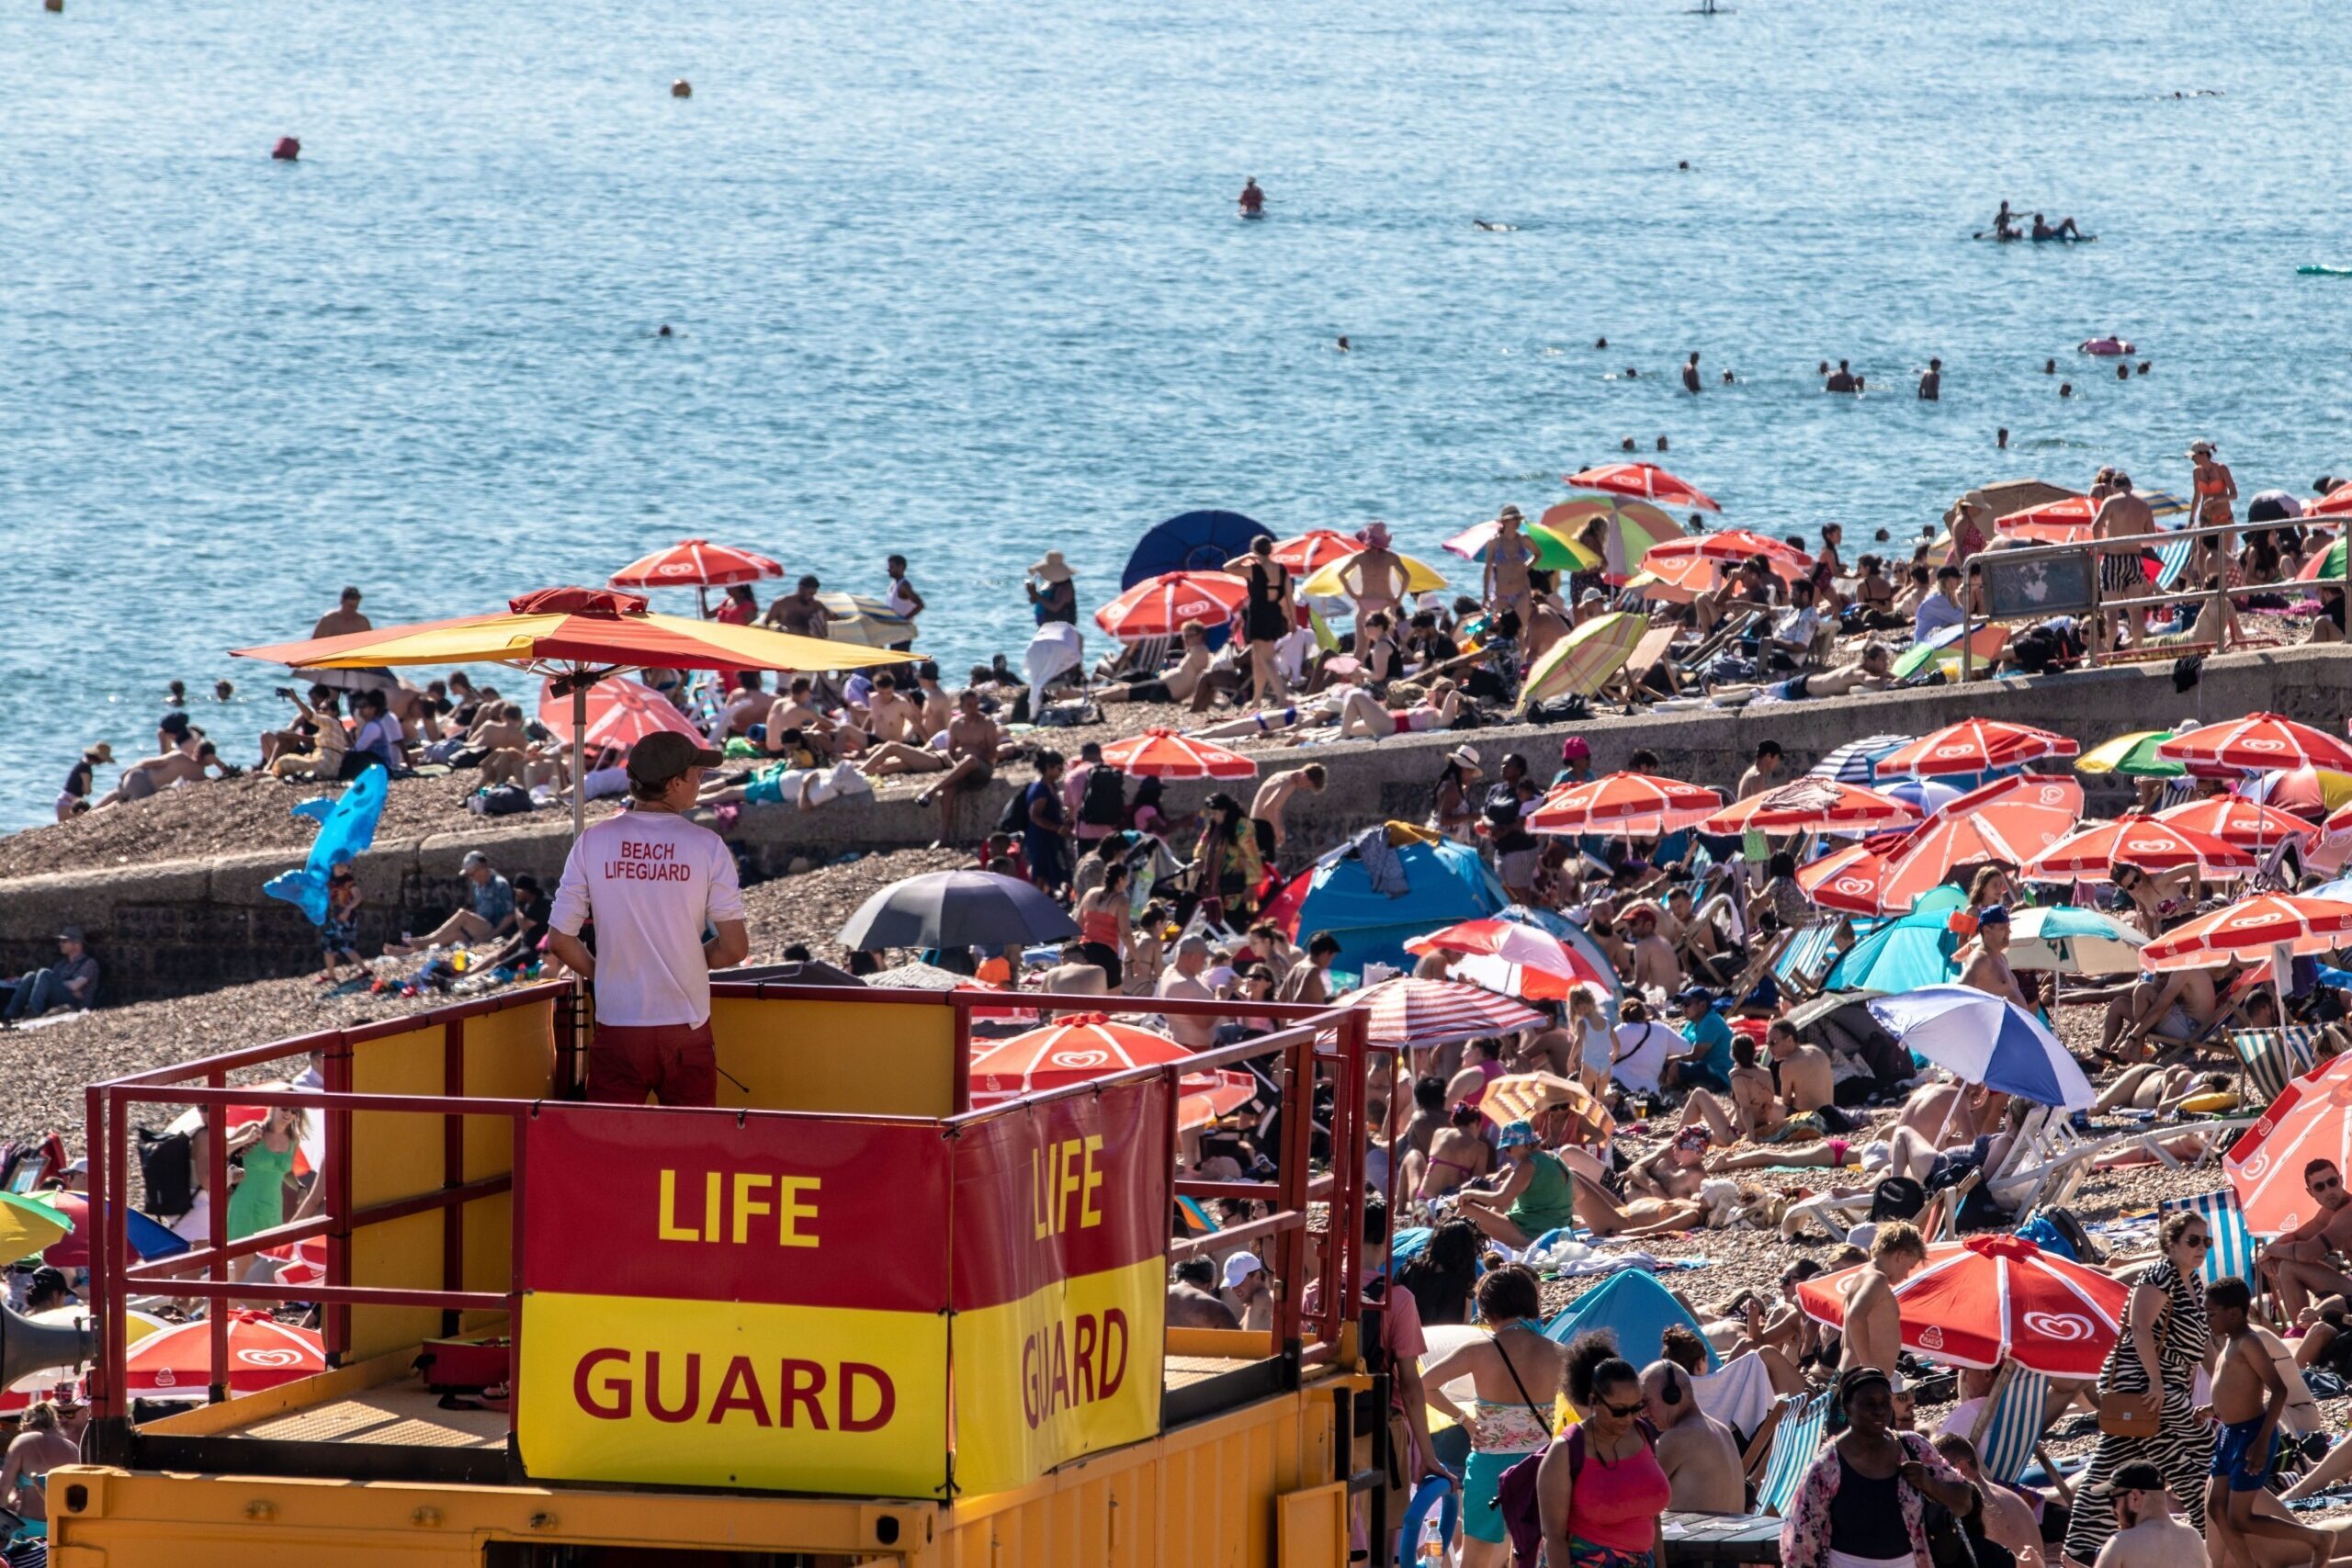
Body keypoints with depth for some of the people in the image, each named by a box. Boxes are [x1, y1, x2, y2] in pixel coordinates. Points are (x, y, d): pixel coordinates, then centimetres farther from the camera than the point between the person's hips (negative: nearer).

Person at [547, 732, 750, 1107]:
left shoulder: (593, 843, -3)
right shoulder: (707, 846, -6)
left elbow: (560, 941, -1)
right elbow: (735, 947, -6)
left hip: (617, 1030, 1)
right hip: (686, 1030, -1)